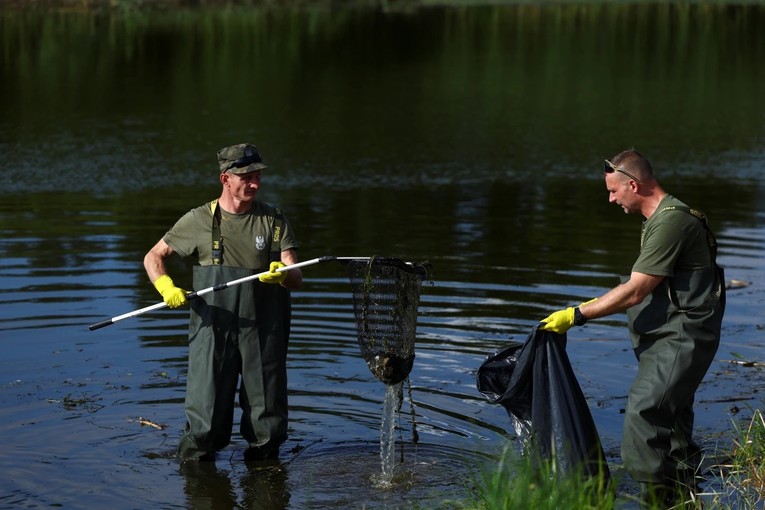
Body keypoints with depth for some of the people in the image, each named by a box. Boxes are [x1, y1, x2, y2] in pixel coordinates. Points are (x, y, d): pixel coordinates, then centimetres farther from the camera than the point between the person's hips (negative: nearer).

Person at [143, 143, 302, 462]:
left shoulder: (274, 220, 8)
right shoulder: (199, 220, 5)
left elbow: (296, 279, 1)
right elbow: (153, 258, 12)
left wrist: (284, 274, -24)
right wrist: (166, 287, -9)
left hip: (264, 333, 2)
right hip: (213, 330, -1)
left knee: (269, 423, 4)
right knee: (205, 424, -4)